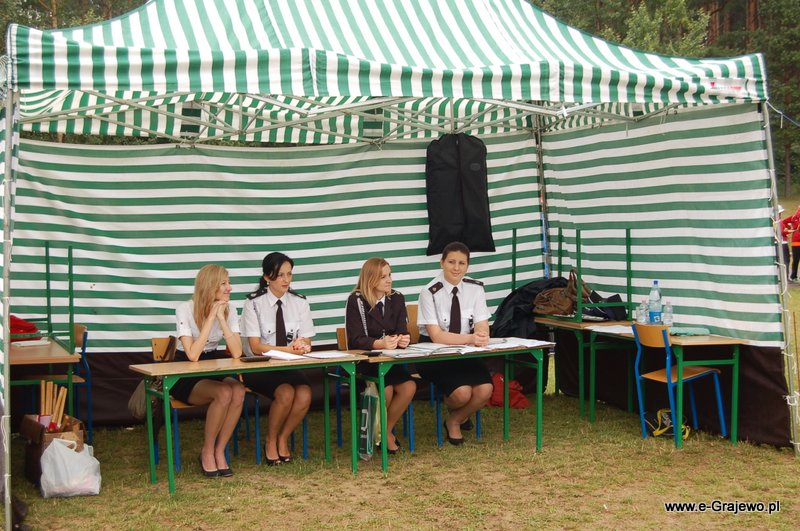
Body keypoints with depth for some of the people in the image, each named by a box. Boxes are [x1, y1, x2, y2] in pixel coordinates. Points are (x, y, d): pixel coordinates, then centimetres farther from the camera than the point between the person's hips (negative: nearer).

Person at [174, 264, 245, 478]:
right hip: (186, 377, -4)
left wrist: (221, 318, -21)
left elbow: (237, 353, -14)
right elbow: (193, 355, -28)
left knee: (238, 390, -29)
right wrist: (211, 317, -25)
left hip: (214, 368, 5)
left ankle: (219, 451, -14)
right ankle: (207, 452, -12)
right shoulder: (185, 310, -16)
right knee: (224, 393, -33)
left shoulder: (228, 309, -3)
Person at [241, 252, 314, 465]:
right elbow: (256, 347, -12)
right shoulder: (254, 303, -6)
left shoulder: (300, 302, 4)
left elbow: (306, 344, 4)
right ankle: (271, 442, -5)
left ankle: (283, 439, -2)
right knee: (286, 393, -31)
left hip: (290, 368, 3)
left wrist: (301, 346, -21)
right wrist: (290, 349, -23)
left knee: (304, 395, -27)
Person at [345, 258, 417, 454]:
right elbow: (356, 340, -15)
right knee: (387, 389, -31)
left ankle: (386, 430, -2)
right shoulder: (356, 300, -7)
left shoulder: (397, 299, 7)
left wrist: (403, 340, -25)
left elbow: (402, 332, 1)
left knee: (409, 387, -23)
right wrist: (380, 344, -33)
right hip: (363, 360, -5)